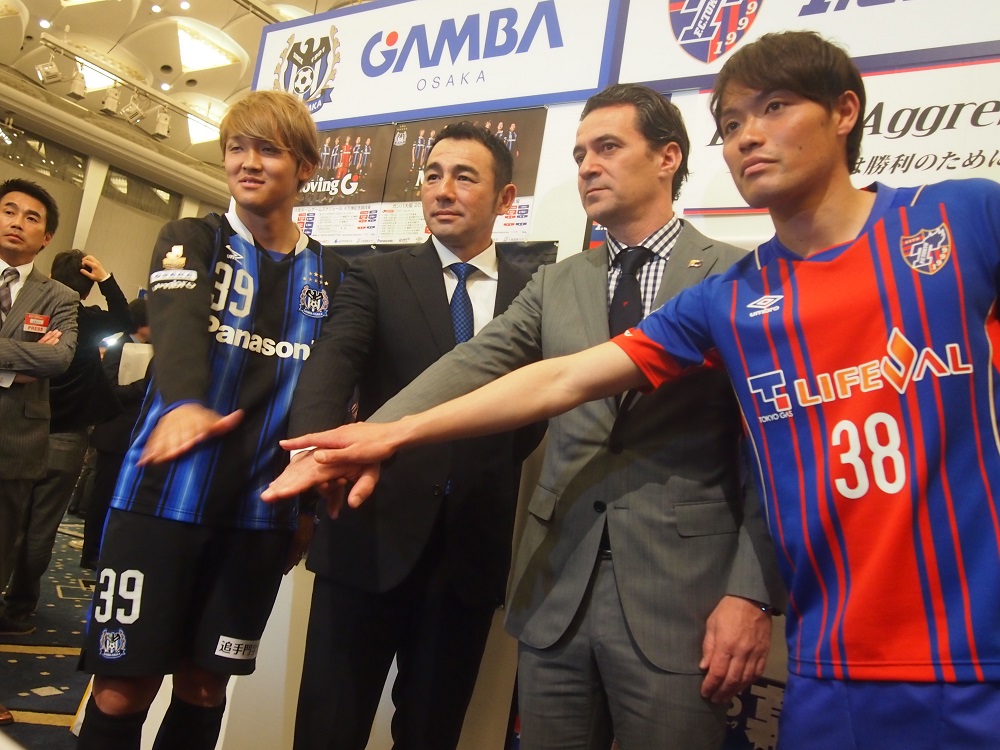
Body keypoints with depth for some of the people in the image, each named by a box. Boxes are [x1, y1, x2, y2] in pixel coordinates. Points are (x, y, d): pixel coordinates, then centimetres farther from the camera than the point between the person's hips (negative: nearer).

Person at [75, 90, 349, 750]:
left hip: (262, 510, 2)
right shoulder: (191, 240, 2)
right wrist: (185, 404, -41)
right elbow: (180, 323, -20)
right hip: (165, 493, -2)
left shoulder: (331, 273, 9)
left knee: (205, 687, 11)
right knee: (124, 689, 3)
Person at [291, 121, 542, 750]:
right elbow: (332, 363, -14)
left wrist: (490, 469, -5)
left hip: (473, 550, 2)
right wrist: (313, 446, -33)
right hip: (371, 536, -1)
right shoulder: (377, 278, 3)